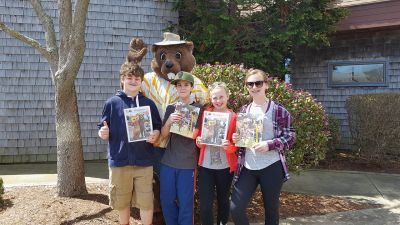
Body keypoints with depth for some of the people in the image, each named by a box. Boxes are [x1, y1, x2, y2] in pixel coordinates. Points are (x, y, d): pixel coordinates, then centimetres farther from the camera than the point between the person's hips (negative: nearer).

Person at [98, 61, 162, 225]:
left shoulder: (149, 104, 5)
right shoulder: (112, 103, 1)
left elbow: (158, 128, 9)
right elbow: (103, 130, 4)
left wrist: (155, 135, -13)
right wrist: (103, 133, -18)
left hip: (144, 162, 0)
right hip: (119, 161, 0)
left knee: (146, 201, 5)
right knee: (122, 201, 14)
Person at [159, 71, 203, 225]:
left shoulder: (199, 108, 0)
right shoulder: (171, 108, 7)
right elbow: (163, 134, 1)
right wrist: (169, 121, -18)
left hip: (188, 164, -3)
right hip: (168, 162, 3)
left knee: (185, 202, 2)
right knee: (166, 200, 10)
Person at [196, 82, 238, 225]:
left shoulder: (233, 117, -3)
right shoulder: (205, 113, 1)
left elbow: (236, 144, -2)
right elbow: (198, 136, 10)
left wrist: (229, 146, -23)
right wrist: (199, 141, -12)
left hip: (225, 166, 0)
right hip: (206, 165, 1)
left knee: (223, 200, 17)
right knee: (205, 205, -2)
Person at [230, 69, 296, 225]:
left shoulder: (278, 110, -5)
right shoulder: (243, 111, 8)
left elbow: (290, 138, -6)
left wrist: (269, 144, -21)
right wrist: (235, 139, -5)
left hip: (271, 167, -3)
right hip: (247, 167, 3)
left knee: (271, 210, 13)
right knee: (235, 209, -4)